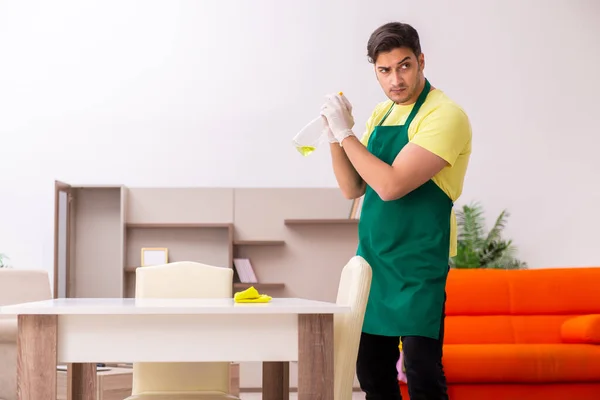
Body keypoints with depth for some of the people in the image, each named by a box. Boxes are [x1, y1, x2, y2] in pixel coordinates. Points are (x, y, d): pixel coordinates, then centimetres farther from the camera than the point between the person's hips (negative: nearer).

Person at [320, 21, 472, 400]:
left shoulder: (446, 116, -13)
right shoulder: (381, 113, 11)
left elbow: (390, 185, -21)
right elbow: (353, 188, 10)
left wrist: (346, 133, -14)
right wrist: (335, 136, -4)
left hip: (418, 266, -7)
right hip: (372, 258, 7)